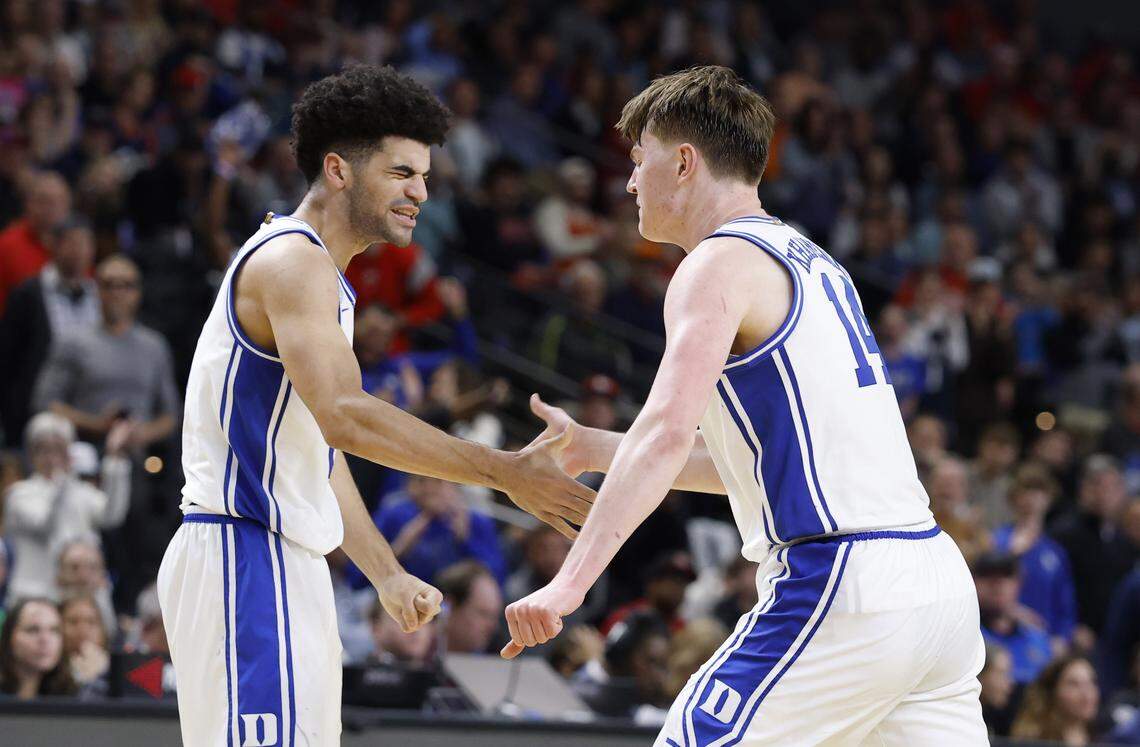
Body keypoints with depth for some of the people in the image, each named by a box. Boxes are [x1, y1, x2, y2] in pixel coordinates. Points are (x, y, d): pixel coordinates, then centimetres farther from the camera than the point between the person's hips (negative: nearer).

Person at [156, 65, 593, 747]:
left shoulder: (318, 274, 21)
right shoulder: (293, 259, -12)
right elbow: (344, 416, -25)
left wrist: (389, 576, 19)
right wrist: (506, 473, -26)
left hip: (287, 563, 11)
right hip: (247, 558, -11)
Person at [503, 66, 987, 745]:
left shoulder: (721, 263, -5)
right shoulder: (810, 261, 23)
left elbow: (668, 432, -20)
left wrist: (570, 582, -28)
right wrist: (593, 449, 29)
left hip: (838, 587, -9)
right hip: (939, 583, 9)